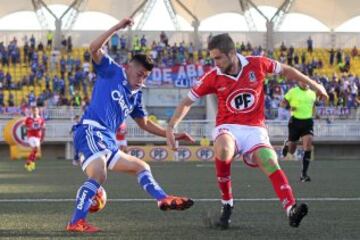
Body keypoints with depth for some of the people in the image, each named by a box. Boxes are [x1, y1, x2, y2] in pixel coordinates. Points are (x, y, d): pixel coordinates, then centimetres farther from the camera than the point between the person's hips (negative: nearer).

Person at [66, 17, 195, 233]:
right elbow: (94, 49, -11)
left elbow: (144, 123, 34)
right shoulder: (111, 71, 4)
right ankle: (76, 222, -36)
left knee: (141, 167, 19)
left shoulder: (136, 95, 22)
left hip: (108, 142, 9)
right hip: (91, 131, -9)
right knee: (99, 176, -29)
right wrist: (117, 28, -14)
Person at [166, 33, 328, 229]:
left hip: (255, 129, 1)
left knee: (270, 162, -27)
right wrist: (171, 127, -4)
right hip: (228, 128, -1)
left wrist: (313, 84, 18)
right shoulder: (213, 77, -3)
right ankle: (226, 205, -19)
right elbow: (188, 101, 6)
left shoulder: (257, 64, -4)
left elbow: (285, 70, 13)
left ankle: (291, 210, -40)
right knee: (223, 150, -35)